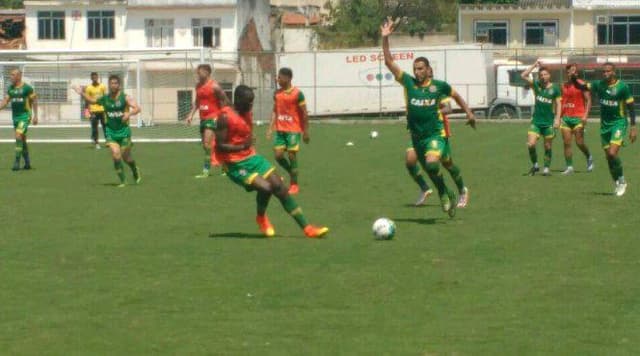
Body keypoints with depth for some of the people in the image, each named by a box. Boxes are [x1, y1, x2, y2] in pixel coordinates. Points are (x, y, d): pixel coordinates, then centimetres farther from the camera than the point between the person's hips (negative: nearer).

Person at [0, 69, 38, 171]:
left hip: (25, 116, -7)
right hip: (15, 116, 7)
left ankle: (17, 162, -17)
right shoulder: (11, 88, 9)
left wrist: (35, 116, -5)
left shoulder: (27, 88, -9)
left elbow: (34, 101, -4)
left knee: (18, 136, -19)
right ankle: (27, 163, 20)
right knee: (22, 140, 11)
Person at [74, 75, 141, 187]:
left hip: (123, 131, -2)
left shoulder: (126, 98, -8)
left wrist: (129, 113, -38)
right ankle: (122, 181, -6)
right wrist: (82, 93, 7)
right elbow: (92, 100, 20)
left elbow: (137, 108, -19)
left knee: (126, 157, 6)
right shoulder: (105, 99, 4)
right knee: (115, 154, -15)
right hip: (111, 131, 2)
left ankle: (135, 171, 39)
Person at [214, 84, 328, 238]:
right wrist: (242, 147, -30)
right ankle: (261, 217, 8)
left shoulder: (246, 113, 11)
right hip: (235, 165, -8)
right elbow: (219, 146, -20)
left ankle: (306, 228, 4)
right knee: (265, 187, -25)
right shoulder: (225, 117, -16)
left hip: (252, 157, 8)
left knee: (280, 187, 0)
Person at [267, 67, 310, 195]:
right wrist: (271, 128, 5)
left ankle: (294, 185, 7)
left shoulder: (297, 94, -9)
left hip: (293, 130, -5)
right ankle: (292, 173, 23)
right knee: (278, 155, -1)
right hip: (280, 130, 5)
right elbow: (275, 111, 13)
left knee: (292, 156, -3)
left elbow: (304, 113, -6)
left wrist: (306, 131, -6)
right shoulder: (277, 94, 7)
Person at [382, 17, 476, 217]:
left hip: (435, 134, -3)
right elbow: (389, 62, -5)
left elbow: (455, 95, 16)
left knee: (432, 164, -28)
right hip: (417, 136, 4)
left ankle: (443, 193, -6)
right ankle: (448, 196, 34)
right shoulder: (408, 82, -1)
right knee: (431, 171, 12)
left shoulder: (439, 86, -3)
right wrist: (385, 38, -12)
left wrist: (468, 112, 12)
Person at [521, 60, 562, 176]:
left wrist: (557, 119, -7)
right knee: (530, 144, -9)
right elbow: (523, 75, -5)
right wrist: (534, 65, -7)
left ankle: (547, 168, 17)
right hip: (536, 121, 1)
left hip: (549, 122, -1)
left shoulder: (554, 88, -1)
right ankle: (534, 165, 10)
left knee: (547, 147, 5)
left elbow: (558, 104, 1)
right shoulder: (536, 85, 2)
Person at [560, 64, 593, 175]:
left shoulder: (581, 84, -6)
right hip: (566, 118, 5)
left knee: (579, 142, -4)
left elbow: (588, 100, -8)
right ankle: (569, 166, 2)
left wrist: (585, 115, -17)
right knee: (566, 143, -1)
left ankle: (589, 157, 24)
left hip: (578, 118, -5)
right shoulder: (564, 86, 11)